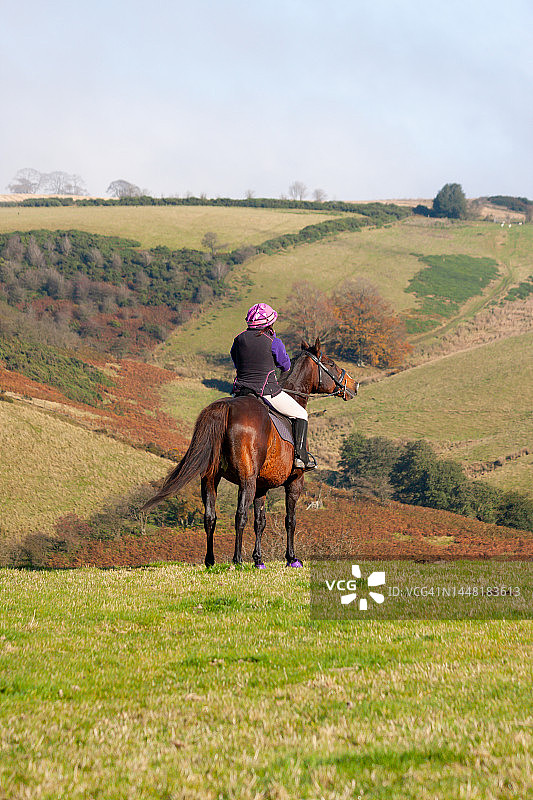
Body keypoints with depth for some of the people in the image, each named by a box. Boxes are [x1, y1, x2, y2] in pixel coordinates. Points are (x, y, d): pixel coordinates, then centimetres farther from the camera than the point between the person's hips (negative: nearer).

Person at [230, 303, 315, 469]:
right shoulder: (273, 342, -8)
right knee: (300, 414, 12)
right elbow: (286, 365, 5)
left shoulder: (239, 339, 6)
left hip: (241, 391, 5)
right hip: (267, 391, -5)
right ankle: (301, 456, 1)